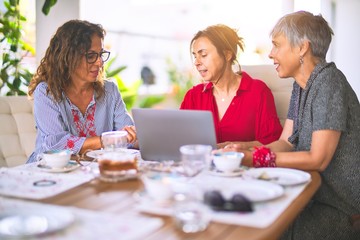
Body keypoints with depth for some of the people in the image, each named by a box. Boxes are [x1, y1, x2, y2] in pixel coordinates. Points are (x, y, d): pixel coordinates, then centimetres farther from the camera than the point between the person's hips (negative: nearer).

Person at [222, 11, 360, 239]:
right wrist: (244, 152, -14)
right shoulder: (301, 85, 7)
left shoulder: (329, 83, -19)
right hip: (320, 192, 7)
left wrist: (254, 158, -25)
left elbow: (318, 159, -23)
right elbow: (286, 142, 3)